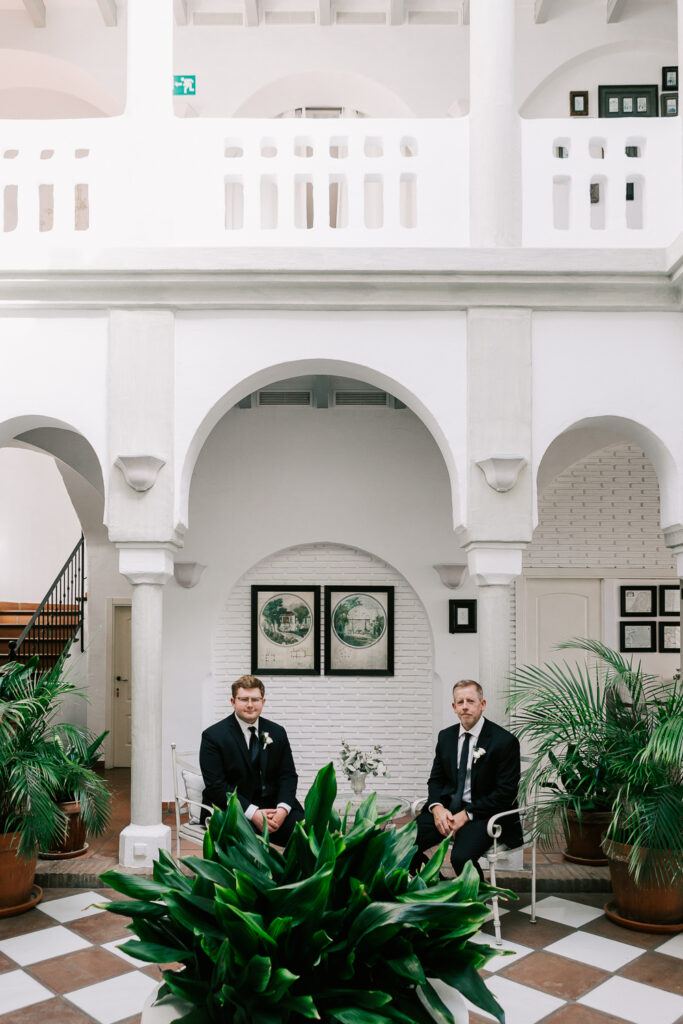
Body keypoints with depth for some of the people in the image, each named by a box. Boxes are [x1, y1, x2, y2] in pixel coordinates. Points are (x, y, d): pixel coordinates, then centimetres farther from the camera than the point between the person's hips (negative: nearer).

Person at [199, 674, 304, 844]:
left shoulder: (277, 732, 10)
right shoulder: (213, 736, -4)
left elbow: (288, 775, 8)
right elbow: (216, 785, -10)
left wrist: (282, 808, -13)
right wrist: (253, 813, -20)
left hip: (270, 803, 4)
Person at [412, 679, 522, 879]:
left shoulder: (505, 741, -8)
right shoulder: (445, 736, 10)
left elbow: (506, 793, -10)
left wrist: (466, 814, -16)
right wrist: (437, 807, -8)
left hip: (483, 813, -5)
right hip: (447, 809, 5)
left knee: (461, 857, -32)